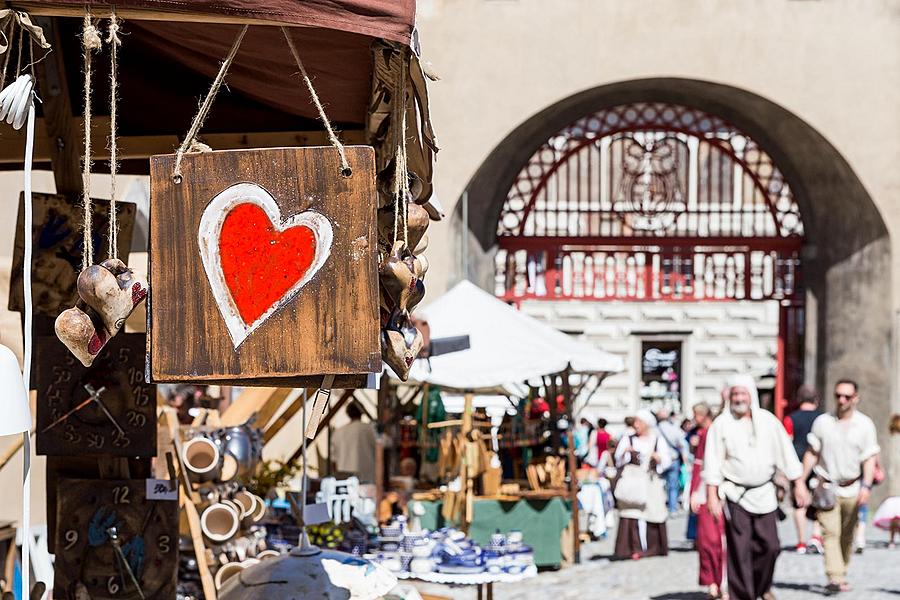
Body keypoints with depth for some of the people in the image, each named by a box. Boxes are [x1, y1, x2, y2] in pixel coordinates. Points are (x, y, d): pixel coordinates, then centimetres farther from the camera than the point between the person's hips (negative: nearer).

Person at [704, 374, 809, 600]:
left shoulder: (768, 421, 4)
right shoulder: (721, 424, -3)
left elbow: (786, 454, 8)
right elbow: (712, 463, -4)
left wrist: (799, 484, 5)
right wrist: (712, 496, -9)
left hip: (764, 494, 3)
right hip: (735, 495, -3)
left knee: (769, 545, 1)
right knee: (739, 549, -5)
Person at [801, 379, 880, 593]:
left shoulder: (865, 425, 1)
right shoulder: (822, 422, 2)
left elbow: (870, 458, 0)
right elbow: (811, 454, 8)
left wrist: (866, 486, -13)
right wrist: (801, 482, 3)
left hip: (852, 488, 1)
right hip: (826, 487, -1)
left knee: (847, 535, 8)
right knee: (831, 532, -14)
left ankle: (841, 575, 23)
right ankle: (835, 577, -22)